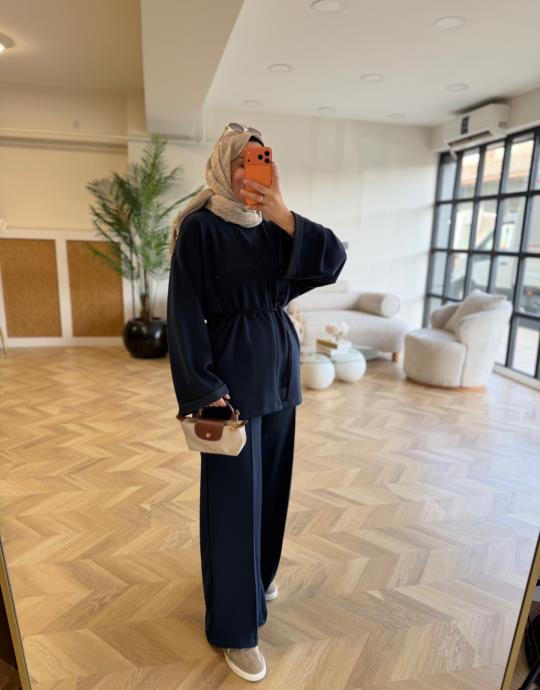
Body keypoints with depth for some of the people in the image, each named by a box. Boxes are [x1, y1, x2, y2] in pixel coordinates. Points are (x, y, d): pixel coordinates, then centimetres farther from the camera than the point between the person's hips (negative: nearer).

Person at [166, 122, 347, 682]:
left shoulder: (272, 227, 9)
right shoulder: (199, 226, -8)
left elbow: (334, 260, -4)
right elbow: (185, 311, -12)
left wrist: (282, 213, -15)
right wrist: (204, 387, -17)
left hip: (278, 365, 7)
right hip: (232, 370, -6)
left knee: (271, 479, 18)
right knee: (233, 492, 1)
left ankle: (260, 570, 44)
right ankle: (234, 627, 20)